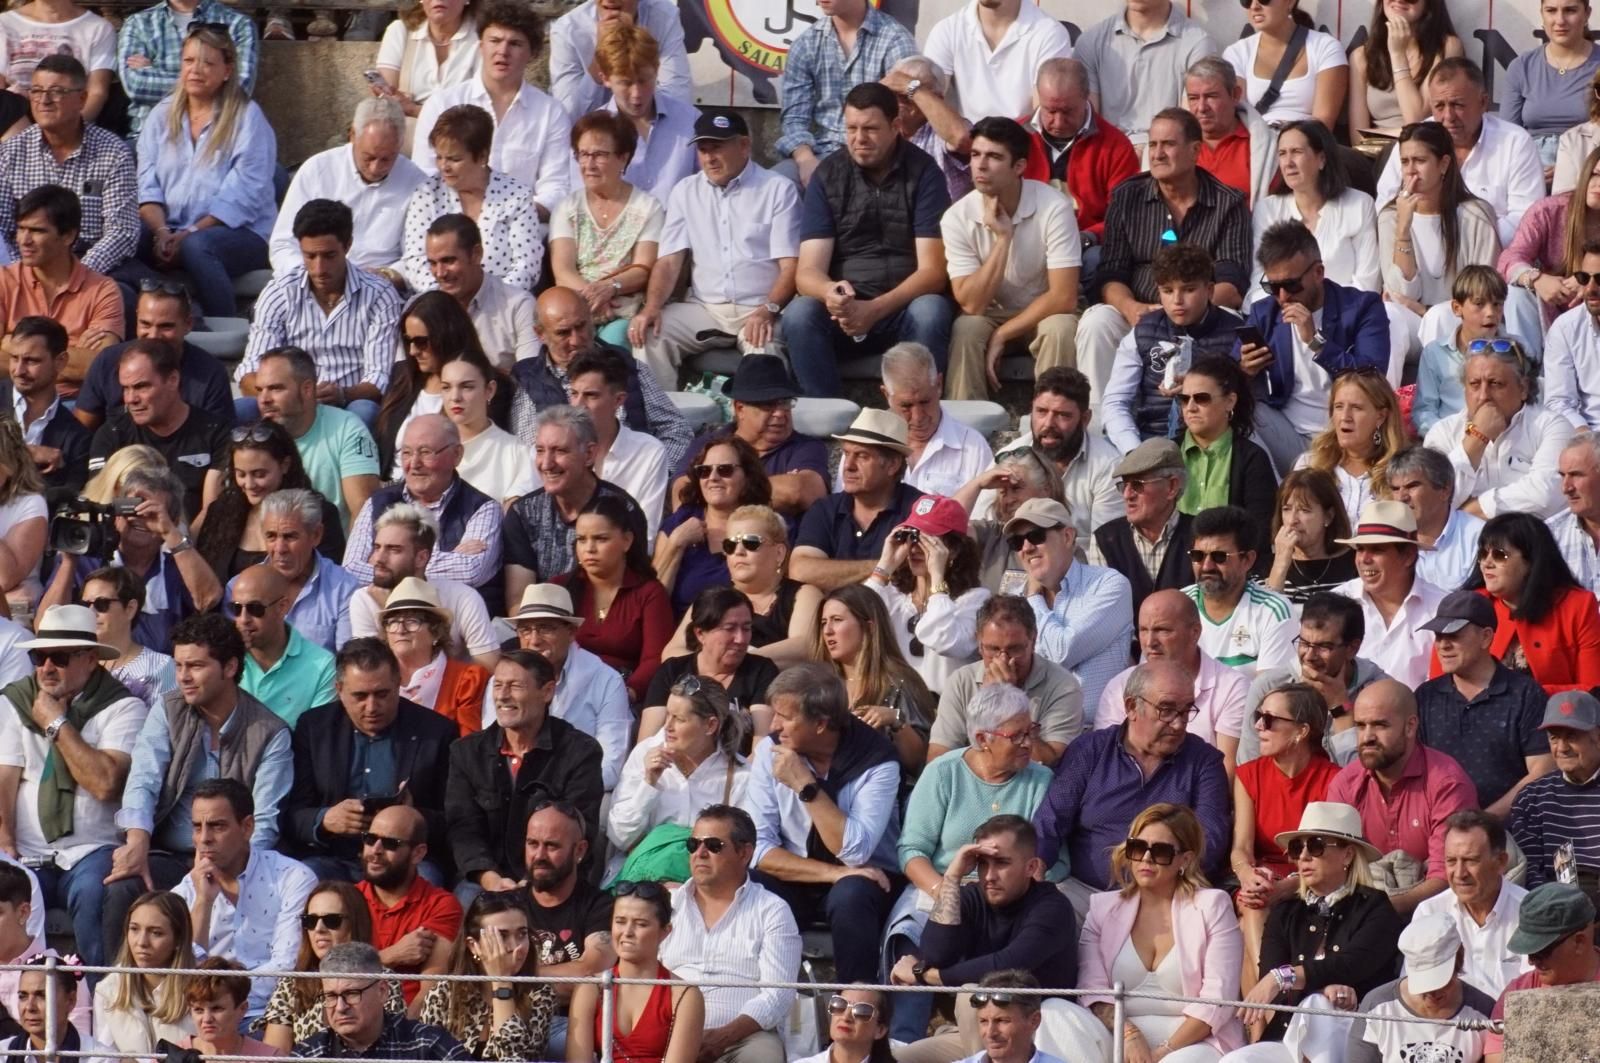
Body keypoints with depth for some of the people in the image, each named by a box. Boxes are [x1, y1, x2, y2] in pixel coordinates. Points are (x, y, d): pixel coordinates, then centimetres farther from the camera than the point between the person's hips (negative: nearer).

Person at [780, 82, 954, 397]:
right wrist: (830, 293, -29)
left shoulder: (922, 173, -3)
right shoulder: (828, 176, 3)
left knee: (930, 313, -34)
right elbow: (807, 273, -4)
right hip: (844, 308, 2)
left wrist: (874, 310, -24)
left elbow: (933, 270, -10)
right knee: (798, 315, -29)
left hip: (904, 305, -1)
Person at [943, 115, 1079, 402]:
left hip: (1045, 314, -2)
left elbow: (1064, 298, -21)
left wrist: (1001, 335, -20)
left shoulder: (1053, 208, -20)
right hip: (991, 315, 2)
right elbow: (971, 304, -18)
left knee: (1061, 330, -34)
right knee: (966, 329, -30)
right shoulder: (957, 217, -13)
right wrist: (1002, 238, -25)